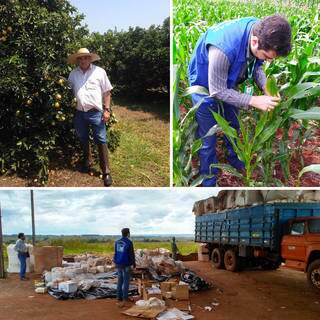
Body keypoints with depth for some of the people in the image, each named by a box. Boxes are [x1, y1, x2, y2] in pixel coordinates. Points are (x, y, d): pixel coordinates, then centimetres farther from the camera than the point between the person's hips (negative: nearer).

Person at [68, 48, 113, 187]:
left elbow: (107, 92, 0)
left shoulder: (99, 72, -1)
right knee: (83, 140, 17)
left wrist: (106, 110, -6)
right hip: (79, 113, 4)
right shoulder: (73, 74, 8)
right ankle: (87, 163, 36)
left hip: (95, 112, -4)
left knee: (101, 141, -4)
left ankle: (106, 172, 1)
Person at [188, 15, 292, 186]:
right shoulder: (223, 48, -46)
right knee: (208, 138, 7)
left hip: (228, 83, 6)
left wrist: (266, 88, -23)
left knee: (233, 126, 25)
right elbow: (217, 91, -32)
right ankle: (208, 180, 29)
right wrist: (254, 101, -35)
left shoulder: (263, 33, -25)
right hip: (206, 86, -6)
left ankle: (234, 159, 52)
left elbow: (256, 66, -4)